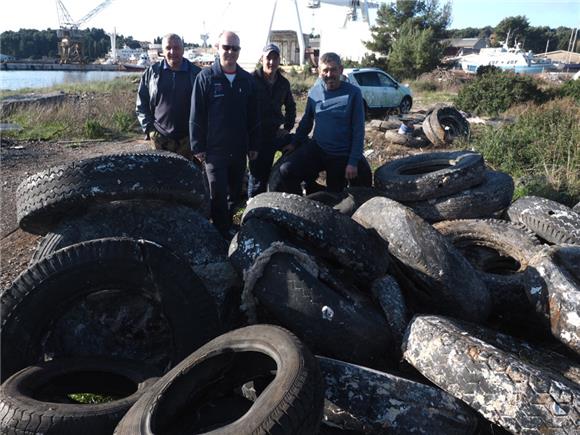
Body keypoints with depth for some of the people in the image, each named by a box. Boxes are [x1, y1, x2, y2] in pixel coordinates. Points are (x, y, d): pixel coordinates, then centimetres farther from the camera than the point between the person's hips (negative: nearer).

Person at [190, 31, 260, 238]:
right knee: (218, 195, -3)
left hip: (239, 149, 4)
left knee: (235, 193, 13)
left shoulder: (247, 80, 8)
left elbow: (253, 116, 11)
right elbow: (196, 115, -4)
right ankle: (222, 234, 10)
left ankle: (228, 227, 30)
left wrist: (254, 145, 9)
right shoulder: (206, 77, -3)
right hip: (214, 149, -4)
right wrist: (198, 146, -7)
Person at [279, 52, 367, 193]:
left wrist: (353, 162, -13)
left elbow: (358, 130, -9)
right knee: (286, 171, -17)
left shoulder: (353, 93, -10)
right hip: (316, 148, 3)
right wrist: (294, 143, 12)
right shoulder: (314, 91, 2)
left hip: (342, 156, -3)